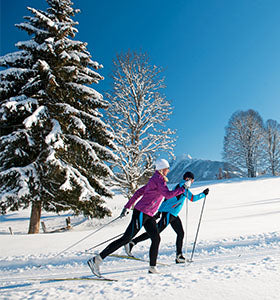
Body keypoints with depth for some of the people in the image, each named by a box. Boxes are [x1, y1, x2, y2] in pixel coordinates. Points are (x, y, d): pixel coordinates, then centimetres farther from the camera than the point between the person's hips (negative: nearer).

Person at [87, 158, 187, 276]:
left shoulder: (155, 180, 17)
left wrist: (127, 206, 18)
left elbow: (139, 192, 18)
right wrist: (182, 188, -12)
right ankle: (97, 259, -5)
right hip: (141, 213, -10)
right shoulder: (158, 179, -11)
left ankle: (152, 267, 16)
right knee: (126, 238, -9)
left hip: (148, 215, 10)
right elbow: (168, 194, -22)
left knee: (156, 239, 7)